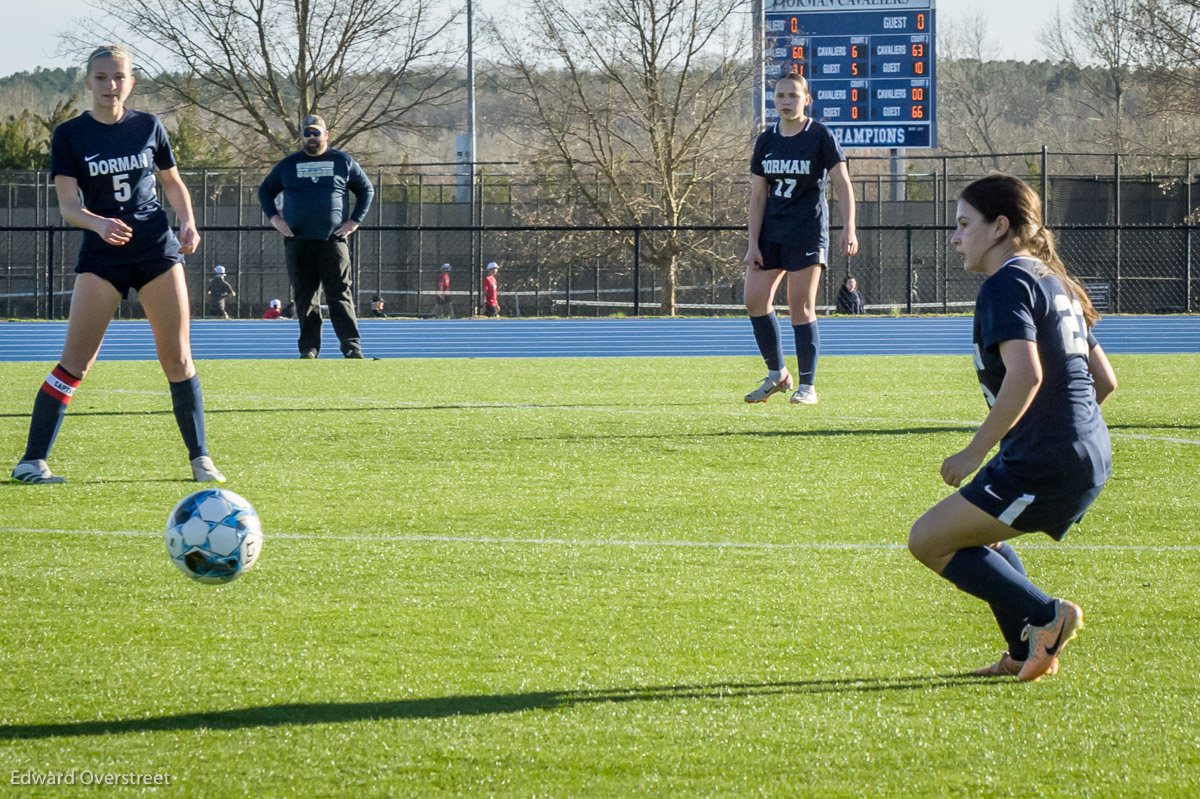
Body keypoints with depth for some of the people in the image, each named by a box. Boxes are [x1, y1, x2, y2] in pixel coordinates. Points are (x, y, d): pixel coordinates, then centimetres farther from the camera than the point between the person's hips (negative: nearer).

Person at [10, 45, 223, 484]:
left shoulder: (147, 127, 6)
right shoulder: (69, 135, -1)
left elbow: (173, 183, 18)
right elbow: (68, 205, -7)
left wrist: (188, 222, -1)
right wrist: (99, 224, -27)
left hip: (158, 249, 2)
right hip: (102, 254, -2)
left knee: (177, 357, -1)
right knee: (75, 364, -9)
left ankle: (200, 459, 8)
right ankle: (32, 460, -5)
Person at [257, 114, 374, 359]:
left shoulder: (343, 162, 9)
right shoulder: (288, 165, 13)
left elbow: (366, 190, 17)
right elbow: (265, 191, 23)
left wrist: (355, 221, 5)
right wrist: (274, 217, 7)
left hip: (333, 240, -2)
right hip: (298, 241, 2)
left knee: (340, 294, -8)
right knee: (305, 297, 0)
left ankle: (352, 346, -13)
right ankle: (309, 348, 3)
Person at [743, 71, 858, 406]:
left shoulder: (820, 137, -6)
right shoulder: (766, 140, 7)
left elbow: (843, 184, -7)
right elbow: (757, 196, 8)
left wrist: (849, 228, -19)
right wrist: (753, 245, 2)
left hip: (808, 231, -5)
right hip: (771, 230, 5)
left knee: (801, 306, -7)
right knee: (755, 299, -2)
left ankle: (807, 385, 1)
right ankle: (777, 374, 14)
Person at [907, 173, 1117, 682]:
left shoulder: (1006, 285, -11)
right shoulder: (1054, 282, 19)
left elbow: (1025, 375, -26)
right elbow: (1104, 380, 21)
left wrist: (976, 451, -20)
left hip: (1043, 465, -10)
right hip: (1091, 458, 10)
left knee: (929, 541, -2)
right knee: (974, 532, 29)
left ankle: (1044, 618, -7)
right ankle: (1029, 652, 23)